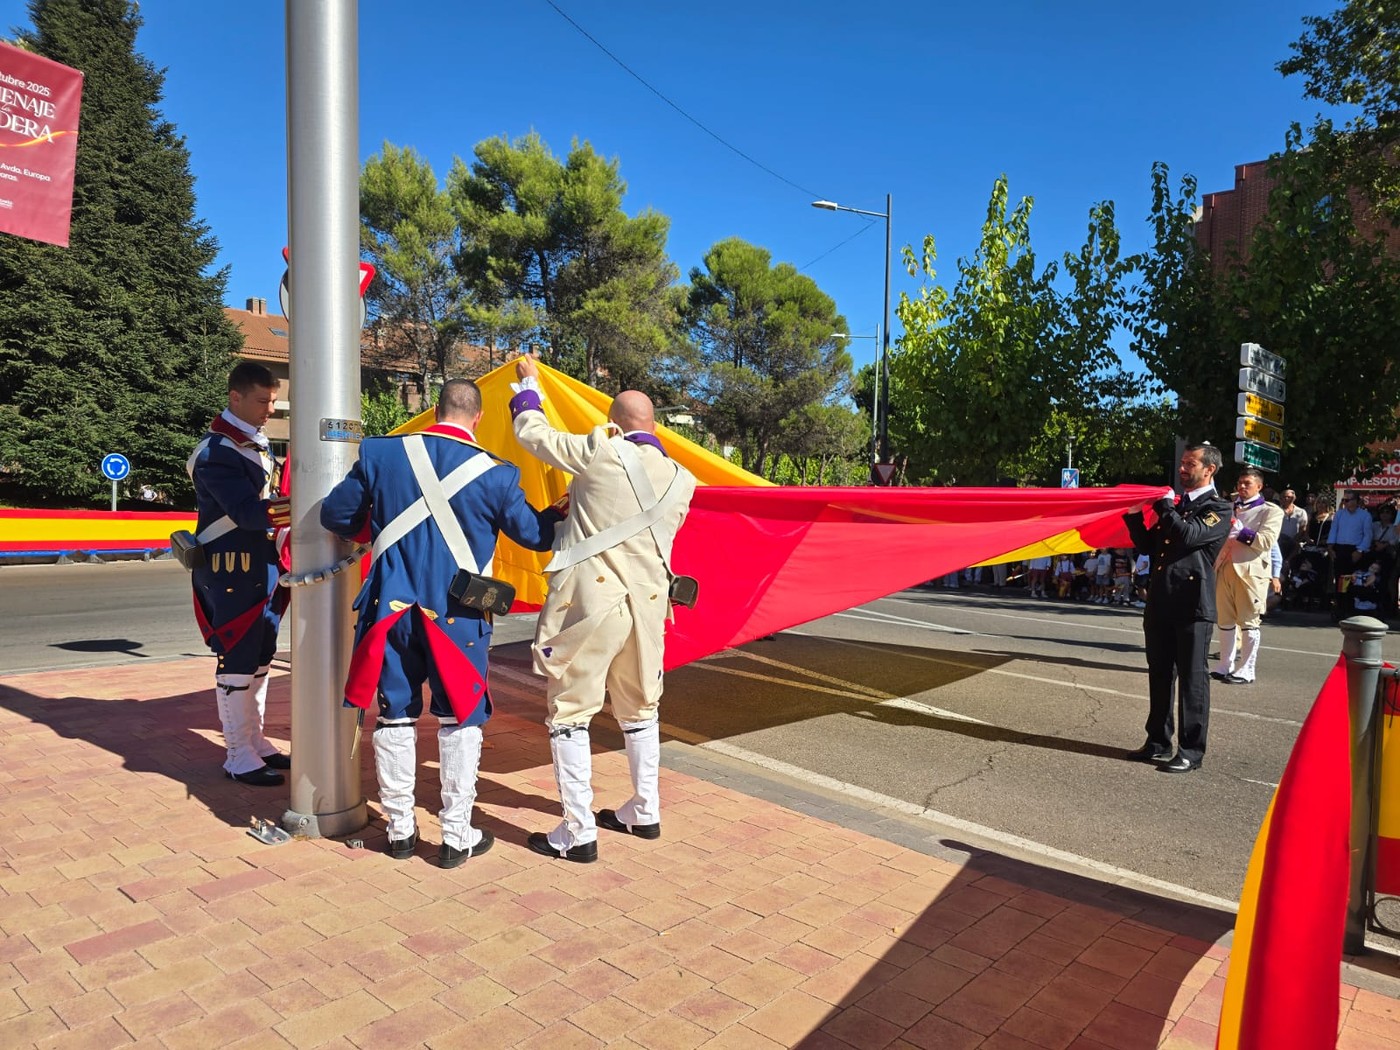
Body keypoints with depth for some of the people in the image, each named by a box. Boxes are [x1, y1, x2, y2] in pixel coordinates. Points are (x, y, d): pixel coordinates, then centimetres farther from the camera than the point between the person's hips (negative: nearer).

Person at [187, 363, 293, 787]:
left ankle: (255, 741, 26)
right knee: (236, 664, -1)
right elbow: (248, 513, -25)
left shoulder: (257, 445, 14)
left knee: (259, 660, 15)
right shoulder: (217, 451, -15)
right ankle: (239, 757, 8)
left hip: (262, 571, 9)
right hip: (232, 575, -9)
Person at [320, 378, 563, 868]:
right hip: (456, 616, -2)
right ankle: (457, 836, 16)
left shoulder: (381, 453, -2)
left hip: (392, 609, 2)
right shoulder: (494, 473, -7)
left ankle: (400, 829, 25)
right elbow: (535, 534, 3)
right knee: (460, 720, 10)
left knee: (396, 717, 14)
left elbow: (335, 515, 6)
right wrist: (558, 514, 24)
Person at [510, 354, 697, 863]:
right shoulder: (681, 481, 7)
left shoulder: (601, 453, -9)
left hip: (591, 603, -6)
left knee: (569, 714, 6)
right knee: (639, 710, 21)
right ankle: (644, 812, 32)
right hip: (649, 605, 6)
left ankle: (578, 833, 9)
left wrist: (528, 382, 19)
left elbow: (532, 434, 0)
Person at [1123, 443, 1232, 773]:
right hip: (1160, 603, 7)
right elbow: (1147, 546, 17)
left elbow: (1189, 535, -18)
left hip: (1193, 606, -7)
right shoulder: (1175, 507, 20)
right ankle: (1158, 742, 22)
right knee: (1159, 675, 12)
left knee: (1191, 678, -1)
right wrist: (1134, 514, 5)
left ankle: (1191, 751, 6)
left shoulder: (1218, 509, -1)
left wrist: (1162, 505, -9)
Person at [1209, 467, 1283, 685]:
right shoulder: (1231, 508, 21)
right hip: (1225, 568, 6)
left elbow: (1267, 541, -12)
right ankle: (1226, 665, 17)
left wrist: (1240, 530, -16)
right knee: (1225, 619, 8)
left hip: (1249, 570, -6)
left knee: (1248, 622, -3)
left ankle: (1246, 670, 2)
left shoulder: (1270, 511, 2)